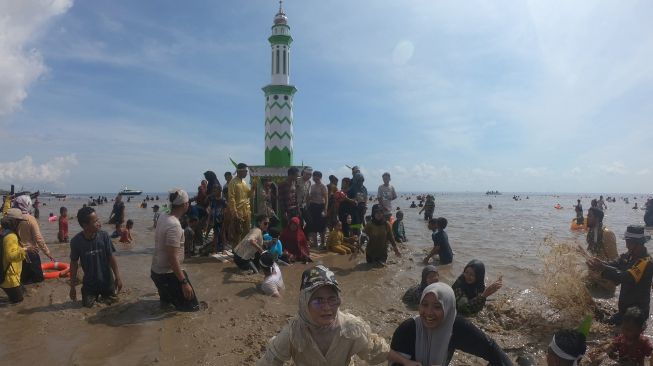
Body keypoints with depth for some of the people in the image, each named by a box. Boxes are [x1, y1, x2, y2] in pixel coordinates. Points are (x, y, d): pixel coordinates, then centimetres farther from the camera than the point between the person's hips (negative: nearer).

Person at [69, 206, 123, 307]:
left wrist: (117, 277, -8)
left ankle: (103, 295, 43)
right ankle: (95, 296, 36)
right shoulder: (76, 241, -18)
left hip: (106, 280, 0)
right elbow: (74, 263, -6)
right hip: (89, 282, 0)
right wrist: (73, 286, -2)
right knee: (87, 305, 6)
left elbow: (111, 257, -9)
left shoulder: (104, 236, -18)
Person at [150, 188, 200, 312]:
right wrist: (184, 282, -27)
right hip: (168, 274, -9)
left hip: (156, 270, 9)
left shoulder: (163, 216, -2)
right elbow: (173, 258, -28)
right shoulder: (174, 225, -26)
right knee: (192, 307, -2)